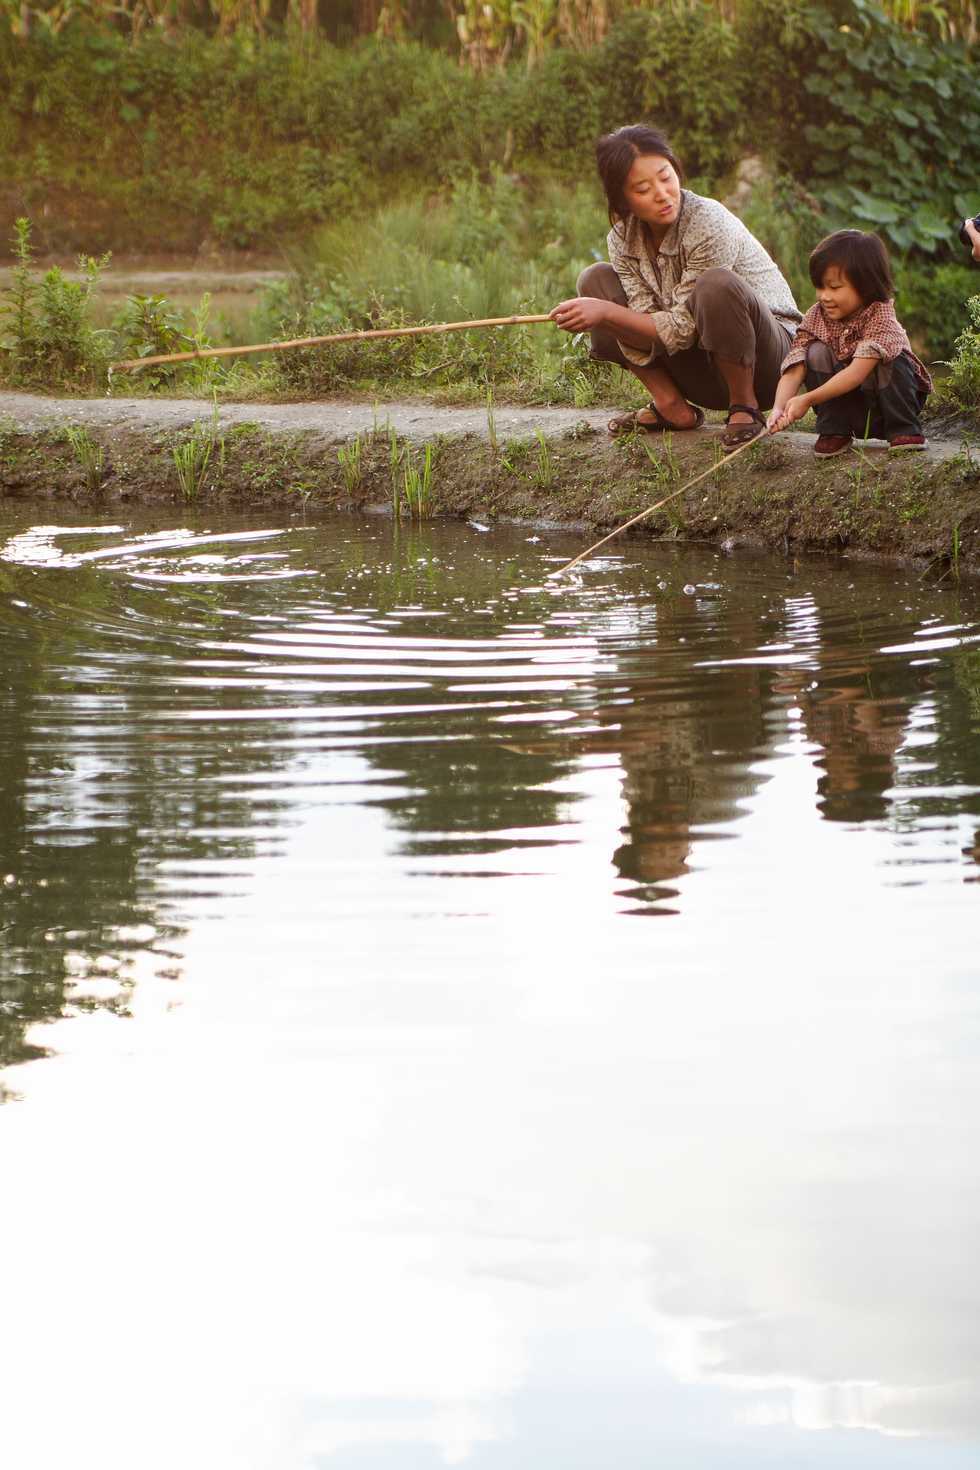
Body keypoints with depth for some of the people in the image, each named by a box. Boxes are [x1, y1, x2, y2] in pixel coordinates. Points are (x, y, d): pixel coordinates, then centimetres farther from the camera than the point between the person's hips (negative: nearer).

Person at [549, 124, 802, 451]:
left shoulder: (710, 224, -24)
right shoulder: (623, 237, -6)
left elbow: (683, 327, -22)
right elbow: (645, 331, -12)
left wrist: (607, 312, -26)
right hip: (703, 370, 6)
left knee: (717, 283, -36)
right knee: (595, 280, -2)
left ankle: (744, 408, -14)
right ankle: (672, 407, 0)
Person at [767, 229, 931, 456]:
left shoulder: (880, 317, -23)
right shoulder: (816, 317, -10)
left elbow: (857, 373, -34)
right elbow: (794, 370, -19)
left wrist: (808, 399, -41)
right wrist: (779, 409, -39)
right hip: (846, 410, 3)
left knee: (893, 359, -29)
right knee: (817, 353, -19)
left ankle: (904, 429, -14)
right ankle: (833, 432, -14)